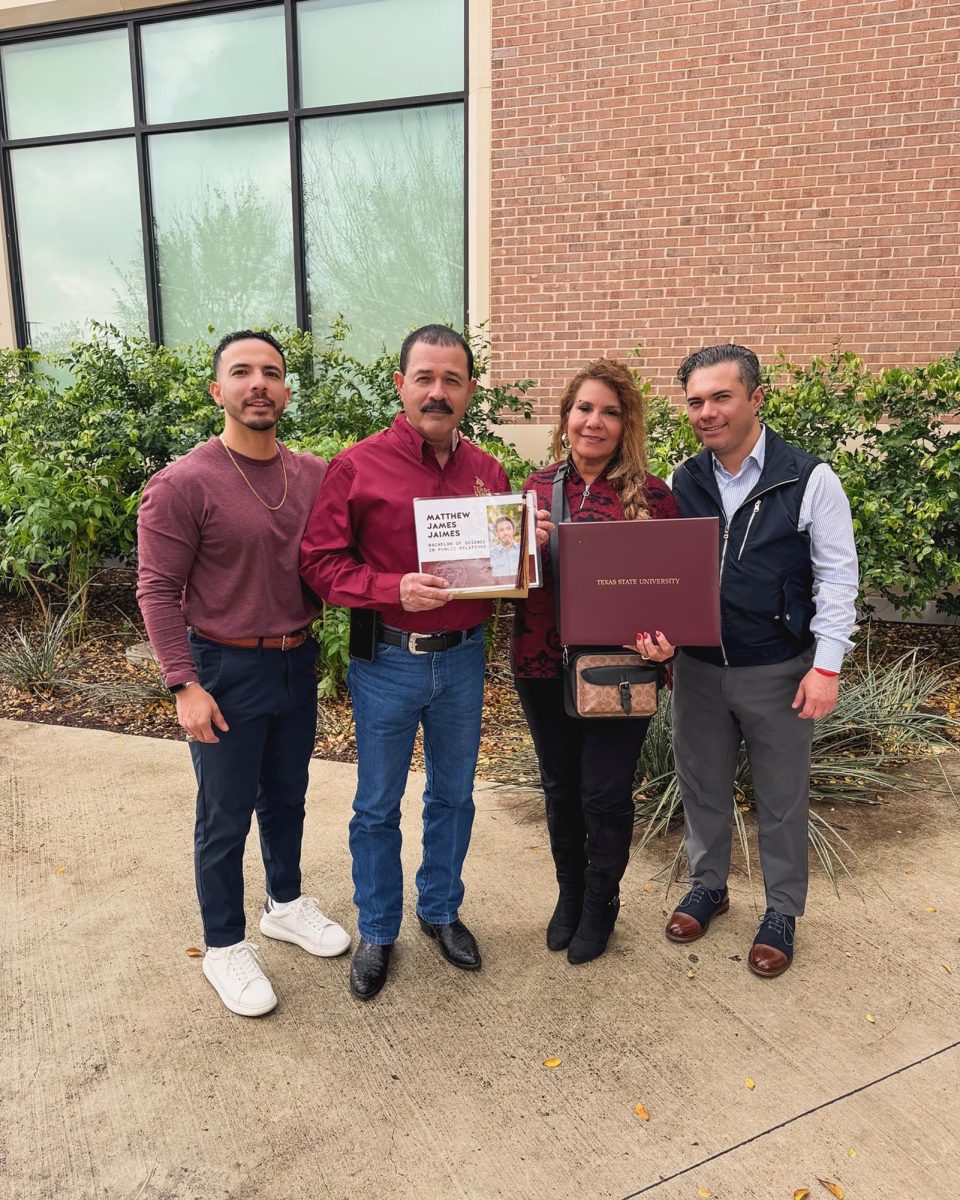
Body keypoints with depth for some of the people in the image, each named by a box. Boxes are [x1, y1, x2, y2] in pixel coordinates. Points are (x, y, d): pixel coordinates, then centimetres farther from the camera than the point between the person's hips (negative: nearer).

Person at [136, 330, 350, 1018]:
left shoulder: (315, 475, 0)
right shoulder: (183, 484, -15)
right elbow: (158, 590, -13)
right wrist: (184, 685, -17)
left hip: (298, 663, 5)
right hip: (226, 670, -5)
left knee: (286, 798, 22)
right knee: (225, 817, 10)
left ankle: (286, 904, 45)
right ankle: (225, 947, 31)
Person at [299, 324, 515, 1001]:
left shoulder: (488, 473, 3)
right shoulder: (358, 467, -9)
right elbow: (320, 561, -10)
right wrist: (394, 589, -24)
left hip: (463, 659, 4)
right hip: (387, 661, -3)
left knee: (454, 796, 19)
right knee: (378, 807, 12)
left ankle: (441, 910, 42)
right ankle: (377, 932, 33)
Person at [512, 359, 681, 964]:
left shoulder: (651, 495, -7)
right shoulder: (539, 487, 3)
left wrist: (664, 638, -22)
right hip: (544, 664, 4)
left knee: (605, 794, 8)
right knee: (561, 788, 18)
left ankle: (600, 903, 35)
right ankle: (570, 892, 42)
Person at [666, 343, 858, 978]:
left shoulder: (810, 479, -9)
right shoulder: (683, 482, 2)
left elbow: (837, 578, -8)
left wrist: (826, 666, -12)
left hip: (778, 671, -3)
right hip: (699, 666, 4)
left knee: (782, 796, 12)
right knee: (702, 783, 17)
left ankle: (783, 911, 32)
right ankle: (708, 885, 39)